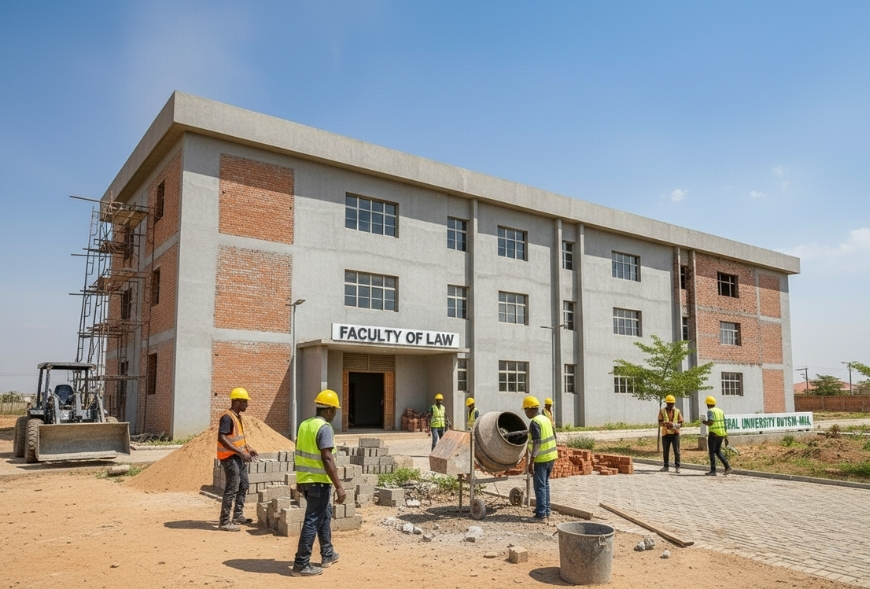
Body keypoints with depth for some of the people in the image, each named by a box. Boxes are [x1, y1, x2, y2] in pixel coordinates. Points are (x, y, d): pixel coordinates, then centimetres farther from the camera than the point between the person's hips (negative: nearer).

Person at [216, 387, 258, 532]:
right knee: (232, 489, -6)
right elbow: (222, 438, -27)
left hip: (239, 458, 10)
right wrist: (241, 452, -28)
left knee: (243, 486, 17)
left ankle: (238, 515, 29)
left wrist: (248, 448, 14)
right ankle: (224, 522, 1)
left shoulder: (237, 416, 12)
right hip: (230, 458, -10)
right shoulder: (227, 417, -18)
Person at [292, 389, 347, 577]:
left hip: (305, 479, 9)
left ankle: (327, 555, 32)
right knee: (313, 521, -1)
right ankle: (301, 564, 4)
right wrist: (339, 486, -21)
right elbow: (327, 459, -22)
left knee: (325, 514, 22)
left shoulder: (304, 425, 9)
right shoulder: (325, 428, -17)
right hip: (319, 481, -9)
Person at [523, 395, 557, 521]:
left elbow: (536, 443, -22)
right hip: (551, 456, 9)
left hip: (541, 458, -9)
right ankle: (546, 511, 25)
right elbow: (553, 437, 15)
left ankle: (541, 515, 2)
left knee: (540, 486, -1)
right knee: (545, 484, 18)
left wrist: (531, 462, -21)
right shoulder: (546, 419, 9)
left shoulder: (534, 422, -17)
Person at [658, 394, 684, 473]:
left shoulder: (677, 411, 2)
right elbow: (660, 423, -3)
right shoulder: (662, 411, 1)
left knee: (676, 451, -2)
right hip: (665, 434, 1)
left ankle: (677, 467, 6)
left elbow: (681, 424, 1)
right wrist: (665, 424, -25)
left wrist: (673, 424, -18)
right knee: (666, 451, 9)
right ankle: (666, 466, 20)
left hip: (675, 434, -1)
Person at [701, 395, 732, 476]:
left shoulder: (710, 411, -10)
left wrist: (704, 422, -2)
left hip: (713, 434, -7)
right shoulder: (721, 411, 13)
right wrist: (726, 437, 16)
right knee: (718, 451, 19)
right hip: (721, 434, 7)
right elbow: (724, 425, 14)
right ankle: (727, 466, 6)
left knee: (712, 452, 2)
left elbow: (710, 422, -24)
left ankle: (713, 471, 3)